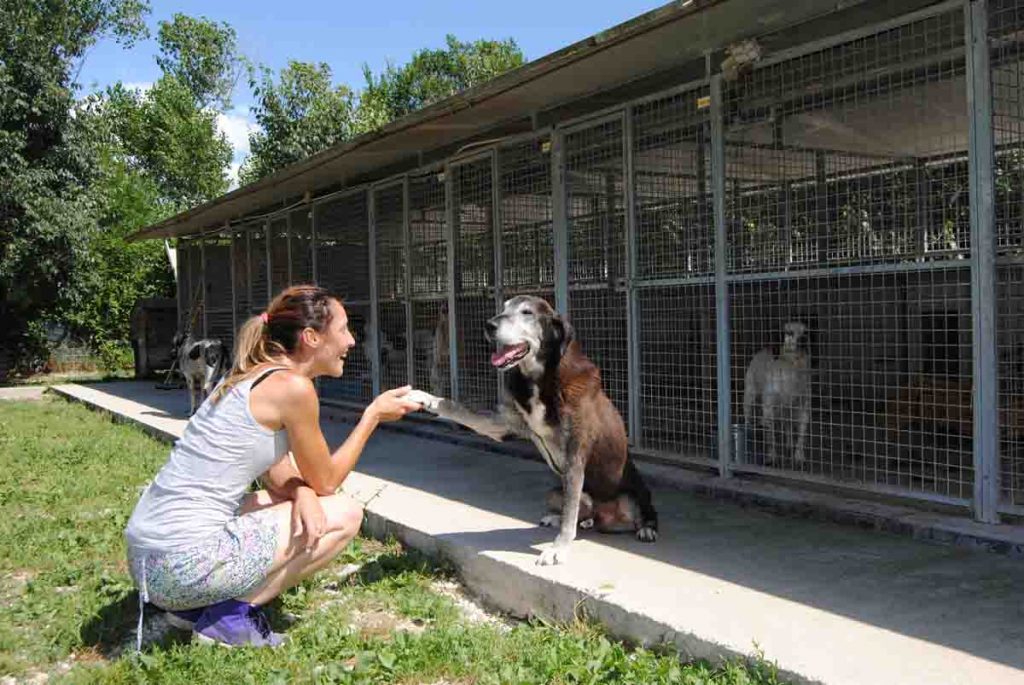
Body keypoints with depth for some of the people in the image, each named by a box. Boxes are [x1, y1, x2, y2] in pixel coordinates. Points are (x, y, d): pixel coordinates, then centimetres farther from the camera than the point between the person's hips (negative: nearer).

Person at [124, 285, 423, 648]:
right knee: (346, 513, 1)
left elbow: (279, 478, 17)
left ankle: (194, 605, 17)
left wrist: (301, 494, -6)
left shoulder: (251, 376, 15)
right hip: (187, 562, -9)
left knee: (308, 506, 26)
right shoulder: (292, 387, -13)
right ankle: (231, 615, -1)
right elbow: (325, 482, -1)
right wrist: (373, 415, 6)